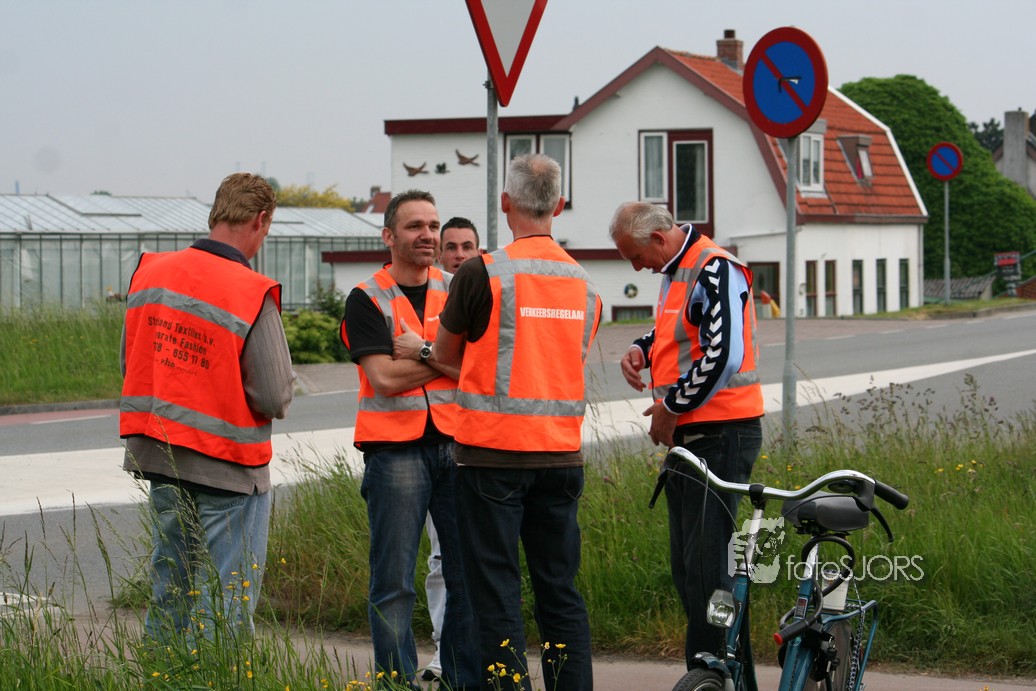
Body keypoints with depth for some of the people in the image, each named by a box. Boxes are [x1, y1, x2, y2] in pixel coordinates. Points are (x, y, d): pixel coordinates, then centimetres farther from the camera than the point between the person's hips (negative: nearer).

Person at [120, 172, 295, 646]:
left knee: (167, 591, 17)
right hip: (229, 465, -6)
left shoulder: (150, 272, 1)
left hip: (159, 461, 6)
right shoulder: (253, 295, -17)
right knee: (226, 603, 1)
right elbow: (276, 398, -17)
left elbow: (130, 363, 8)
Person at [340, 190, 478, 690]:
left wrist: (423, 354, -11)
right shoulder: (367, 300, 0)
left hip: (455, 443, 4)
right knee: (394, 582, -3)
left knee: (468, 573, 4)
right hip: (395, 449, -4)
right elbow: (384, 378, -11)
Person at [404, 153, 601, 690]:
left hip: (493, 452, -5)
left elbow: (444, 359, 5)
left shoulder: (482, 273, -8)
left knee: (496, 588, -1)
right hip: (562, 452, 5)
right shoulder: (583, 282, 8)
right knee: (560, 588, 9)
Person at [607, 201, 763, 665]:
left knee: (707, 566, -11)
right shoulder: (674, 272, 16)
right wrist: (641, 350, 10)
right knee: (686, 565, 13)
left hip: (720, 434, -11)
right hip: (686, 435, 11)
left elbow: (724, 355, -24)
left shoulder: (715, 271, -15)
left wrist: (671, 408, -14)